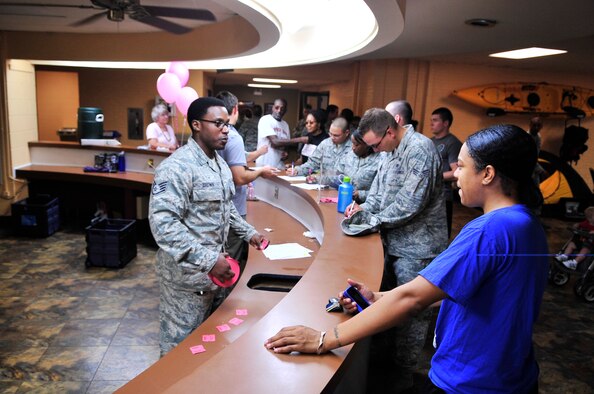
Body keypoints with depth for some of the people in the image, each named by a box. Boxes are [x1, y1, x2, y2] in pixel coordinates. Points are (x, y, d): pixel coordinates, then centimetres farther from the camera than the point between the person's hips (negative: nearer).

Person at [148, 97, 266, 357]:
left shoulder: (220, 164, 9)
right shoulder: (178, 167, -21)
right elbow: (163, 224, -29)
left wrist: (248, 232, 12)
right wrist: (208, 260, -31)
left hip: (213, 270, 9)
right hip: (187, 274, -9)